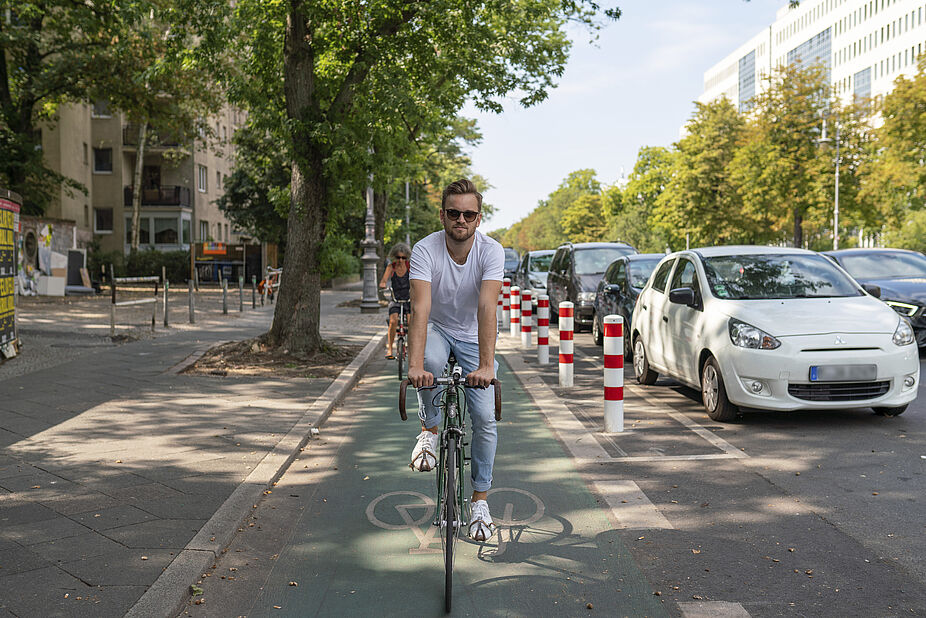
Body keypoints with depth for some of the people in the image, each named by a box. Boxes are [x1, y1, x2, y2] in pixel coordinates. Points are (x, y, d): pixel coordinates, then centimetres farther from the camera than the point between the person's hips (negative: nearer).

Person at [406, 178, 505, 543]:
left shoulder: (491, 251, -22)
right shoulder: (425, 250, -23)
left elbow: (487, 307, -34)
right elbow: (420, 308, -35)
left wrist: (486, 364, -45)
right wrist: (415, 365, -47)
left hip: (474, 336, 1)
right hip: (438, 329, -1)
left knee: (485, 417, -7)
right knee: (429, 362, -37)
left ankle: (479, 502, 10)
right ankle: (430, 431, -8)